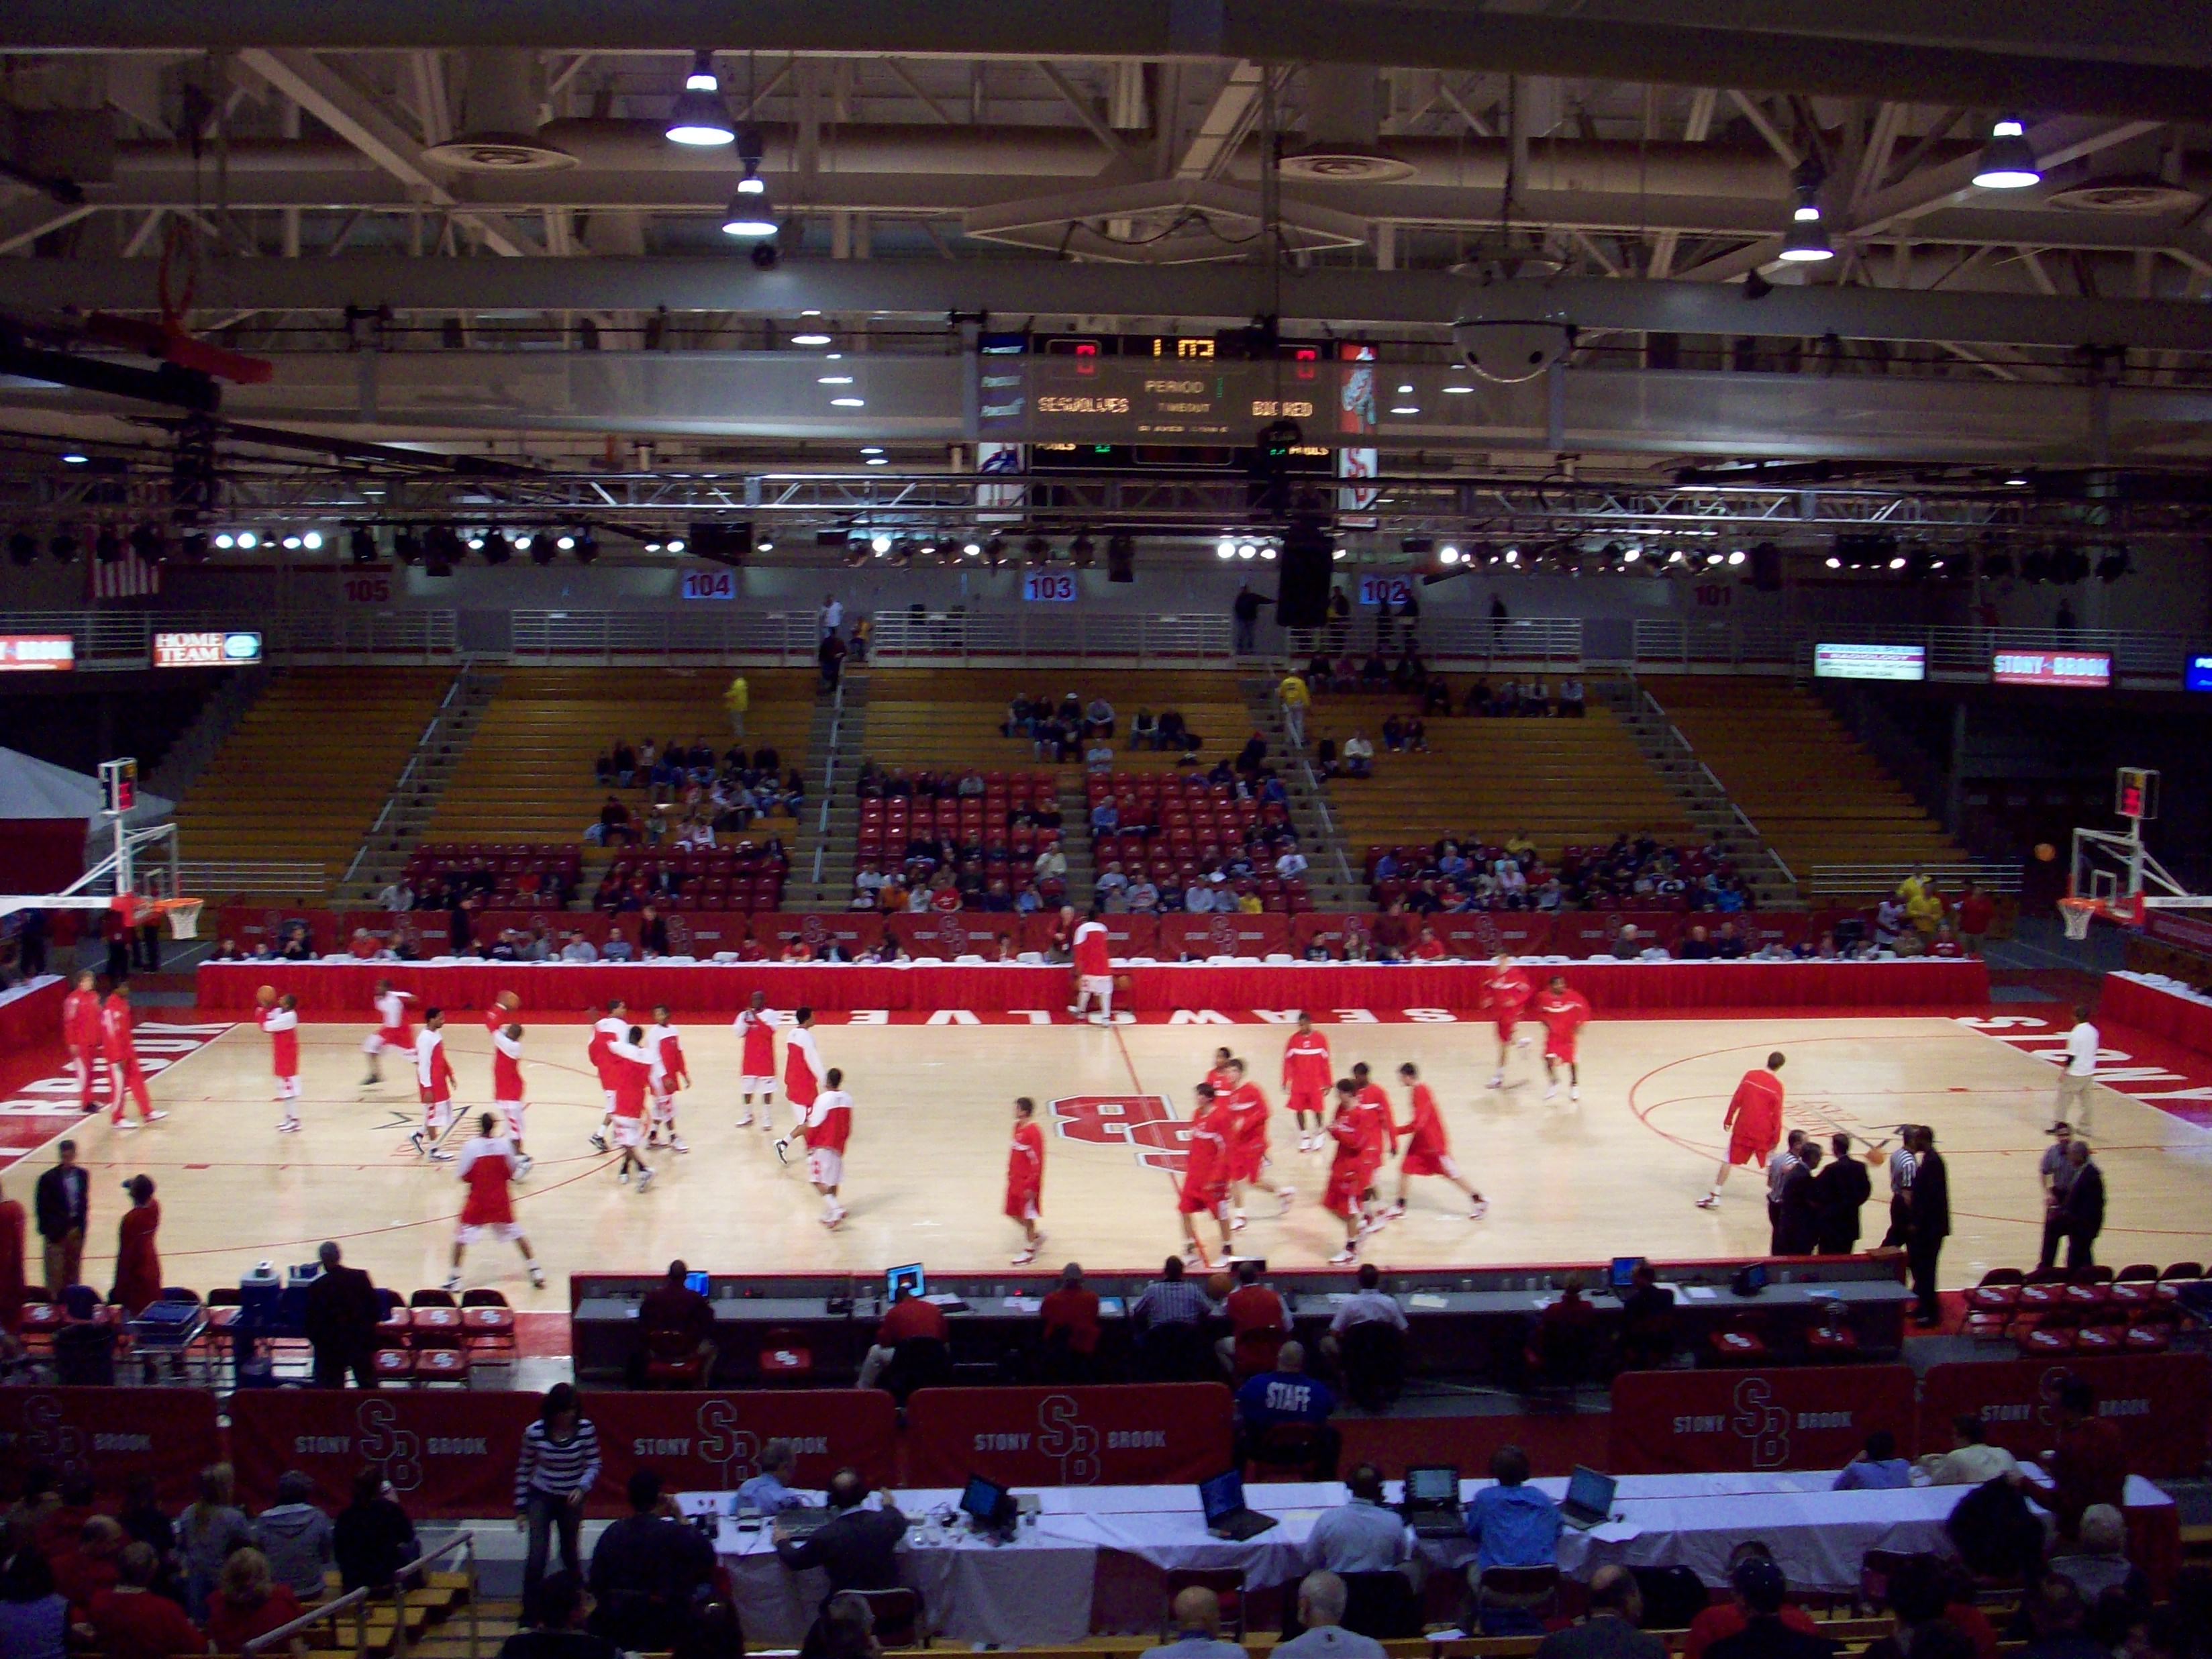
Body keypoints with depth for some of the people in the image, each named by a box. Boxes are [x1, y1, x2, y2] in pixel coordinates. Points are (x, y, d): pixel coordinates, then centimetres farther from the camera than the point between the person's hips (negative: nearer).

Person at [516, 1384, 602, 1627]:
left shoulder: (586, 1429, -15)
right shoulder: (535, 1431, -15)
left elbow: (593, 1465, -7)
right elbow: (523, 1469, -2)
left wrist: (582, 1488, -25)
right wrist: (520, 1508, 1)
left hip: (572, 1499, 1)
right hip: (541, 1497, -1)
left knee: (570, 1554, 14)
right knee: (537, 1554, -12)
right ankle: (530, 1615, 0)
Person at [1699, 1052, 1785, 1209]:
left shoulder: (1750, 1075, -4)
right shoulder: (1777, 1085, -9)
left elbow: (1736, 1099, -2)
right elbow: (1776, 1114, -9)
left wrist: (1729, 1119, 10)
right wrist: (1776, 1137, -2)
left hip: (1743, 1127, 1)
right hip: (1764, 1132, -1)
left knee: (1729, 1160, 7)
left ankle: (1715, 1195, 4)